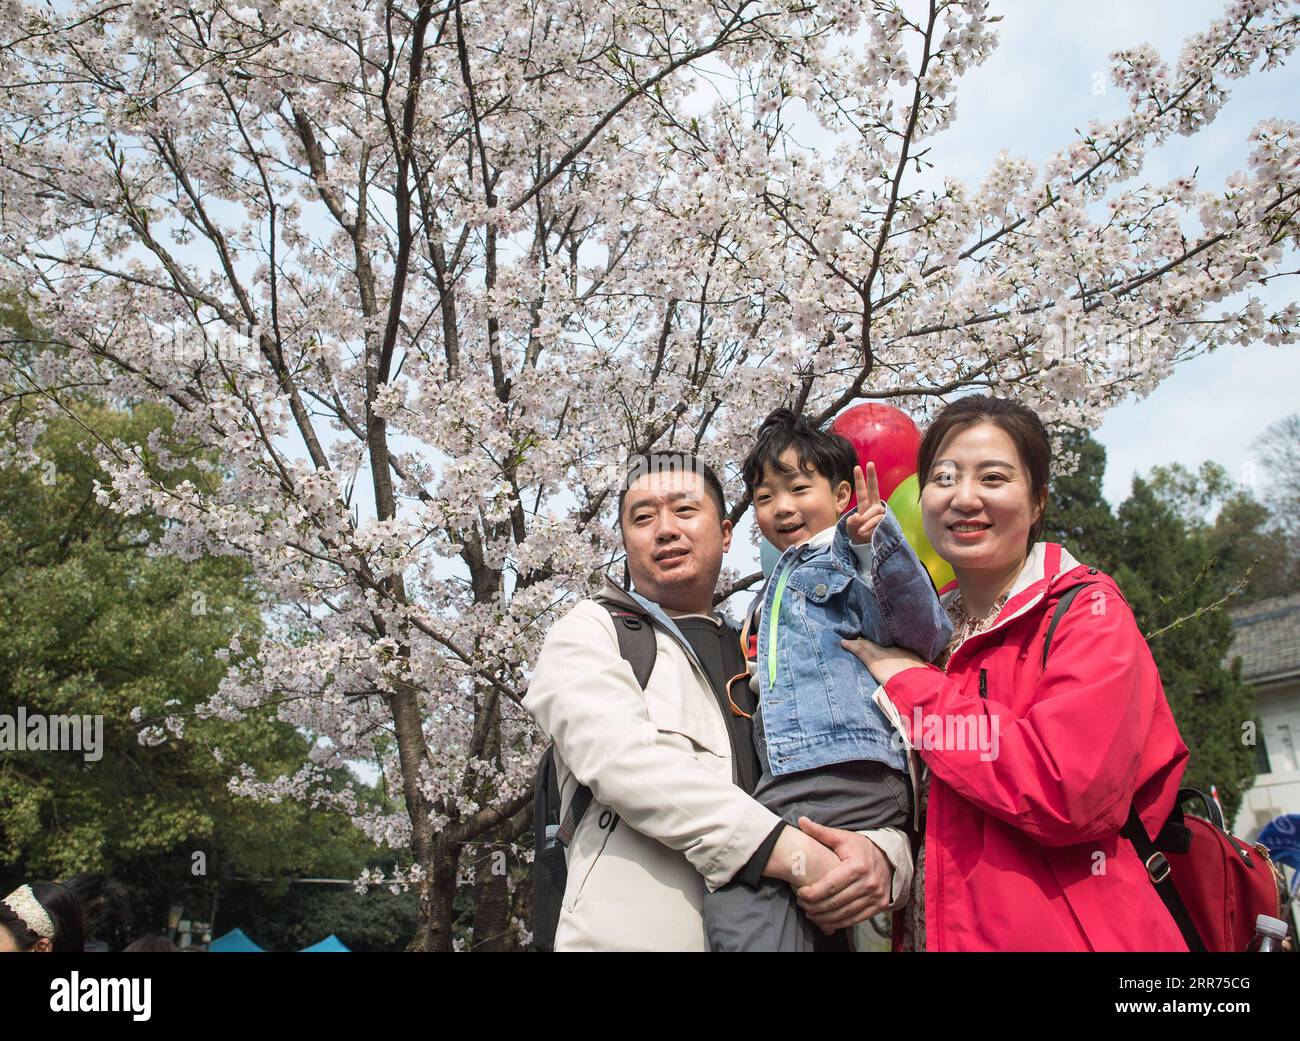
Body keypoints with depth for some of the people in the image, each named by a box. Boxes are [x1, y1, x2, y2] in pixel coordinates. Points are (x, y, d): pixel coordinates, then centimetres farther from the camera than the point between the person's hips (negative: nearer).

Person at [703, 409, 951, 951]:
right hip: (793, 780, 9)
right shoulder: (777, 586, 28)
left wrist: (880, 543, -30)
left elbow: (922, 630, -17)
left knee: (738, 893, -23)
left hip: (848, 776, -9)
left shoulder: (848, 557, 1)